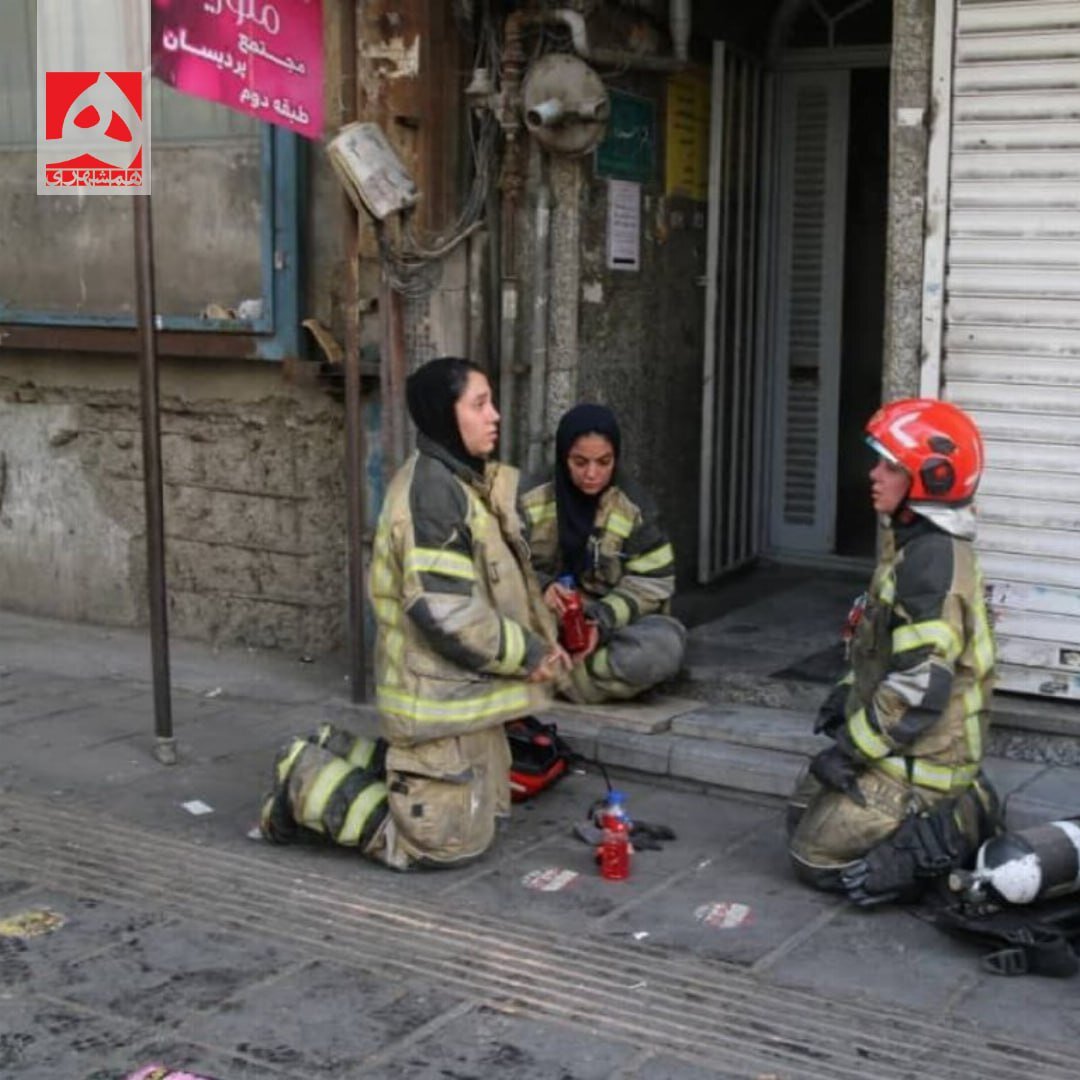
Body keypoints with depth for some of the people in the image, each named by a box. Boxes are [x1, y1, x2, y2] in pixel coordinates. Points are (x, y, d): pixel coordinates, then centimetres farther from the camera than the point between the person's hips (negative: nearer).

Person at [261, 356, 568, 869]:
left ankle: (336, 756, 23)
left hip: (463, 691, 10)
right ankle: (310, 784, 6)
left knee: (484, 805, 22)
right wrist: (529, 655, -15)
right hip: (439, 697, -10)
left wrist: (534, 642, 3)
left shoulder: (461, 482, 11)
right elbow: (446, 612, -26)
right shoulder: (432, 491, -21)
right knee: (447, 841, -3)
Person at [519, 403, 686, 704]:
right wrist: (540, 588, -24)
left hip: (612, 625, 0)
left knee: (664, 644, -34)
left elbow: (652, 582, -5)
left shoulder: (634, 507, -4)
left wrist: (603, 620, -22)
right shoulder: (531, 501, -1)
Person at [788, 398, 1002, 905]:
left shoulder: (932, 560, -25)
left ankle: (958, 828, -4)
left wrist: (850, 749, -20)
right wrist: (848, 692, 8)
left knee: (816, 857, -4)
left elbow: (920, 685, -28)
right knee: (804, 813, 19)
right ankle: (956, 808, 13)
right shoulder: (914, 544, 8)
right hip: (907, 744, 10)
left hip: (920, 759, -10)